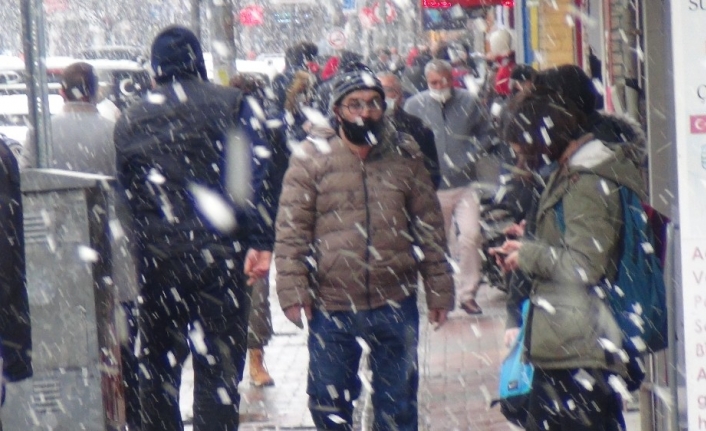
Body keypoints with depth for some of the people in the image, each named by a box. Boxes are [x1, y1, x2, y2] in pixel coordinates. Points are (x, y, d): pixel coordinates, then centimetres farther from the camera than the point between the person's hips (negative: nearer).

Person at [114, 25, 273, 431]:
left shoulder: (131, 120, 11)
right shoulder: (231, 104, 2)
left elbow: (122, 193, 13)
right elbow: (252, 178, -8)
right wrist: (260, 241, -9)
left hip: (154, 256, 3)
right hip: (216, 254, -3)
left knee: (158, 364, 14)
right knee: (218, 367, -2)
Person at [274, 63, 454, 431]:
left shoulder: (404, 155, 4)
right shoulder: (311, 157, -4)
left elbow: (429, 224, 9)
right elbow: (291, 230, -4)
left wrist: (438, 288, 7)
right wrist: (293, 290, -10)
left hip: (395, 303, 2)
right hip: (330, 306, -1)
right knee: (328, 400, 10)